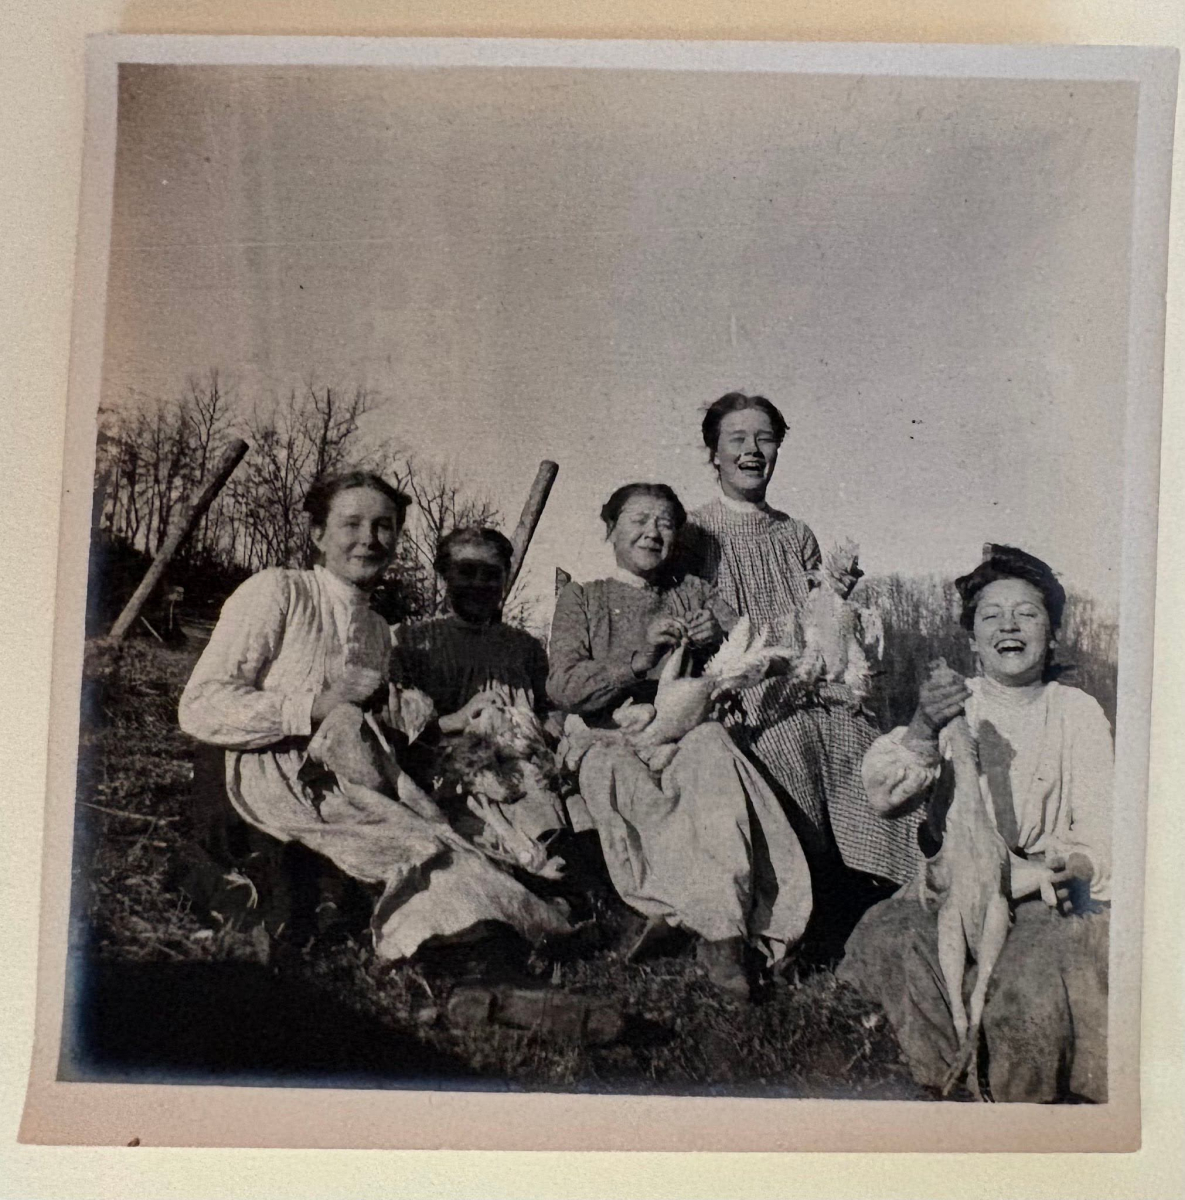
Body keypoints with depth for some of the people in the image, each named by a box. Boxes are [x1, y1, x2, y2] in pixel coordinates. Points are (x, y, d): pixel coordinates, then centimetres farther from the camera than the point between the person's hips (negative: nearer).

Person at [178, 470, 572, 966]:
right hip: (276, 775, -6)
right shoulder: (278, 591, 3)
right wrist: (318, 707, -13)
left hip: (354, 775, 6)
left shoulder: (378, 630, 22)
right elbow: (199, 708, -7)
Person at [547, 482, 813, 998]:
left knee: (712, 747, -34)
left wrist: (720, 640, -6)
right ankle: (725, 926, -37)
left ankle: (720, 933, -41)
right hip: (612, 739, -1)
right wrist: (640, 659, -14)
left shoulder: (692, 593, 22)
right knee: (614, 770, -37)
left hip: (688, 732, 2)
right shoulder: (582, 599, 13)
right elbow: (564, 688, -2)